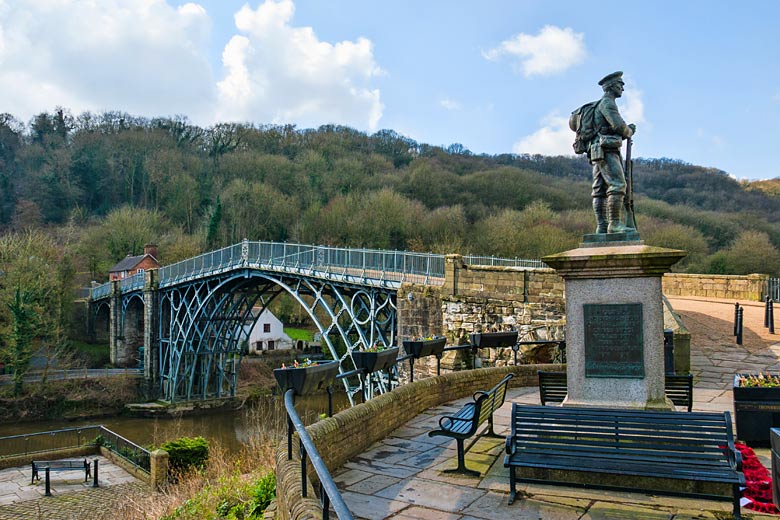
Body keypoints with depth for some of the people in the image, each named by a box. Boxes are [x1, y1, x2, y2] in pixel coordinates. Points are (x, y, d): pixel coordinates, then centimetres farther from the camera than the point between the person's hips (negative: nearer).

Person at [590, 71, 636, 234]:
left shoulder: (599, 107, 28)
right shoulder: (607, 102, -4)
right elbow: (618, 125, -16)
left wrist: (627, 130, 15)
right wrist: (629, 132, 5)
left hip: (599, 153, 10)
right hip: (606, 152, -10)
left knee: (600, 191, 3)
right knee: (618, 186, -16)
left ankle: (602, 227, -1)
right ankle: (615, 224, -21)